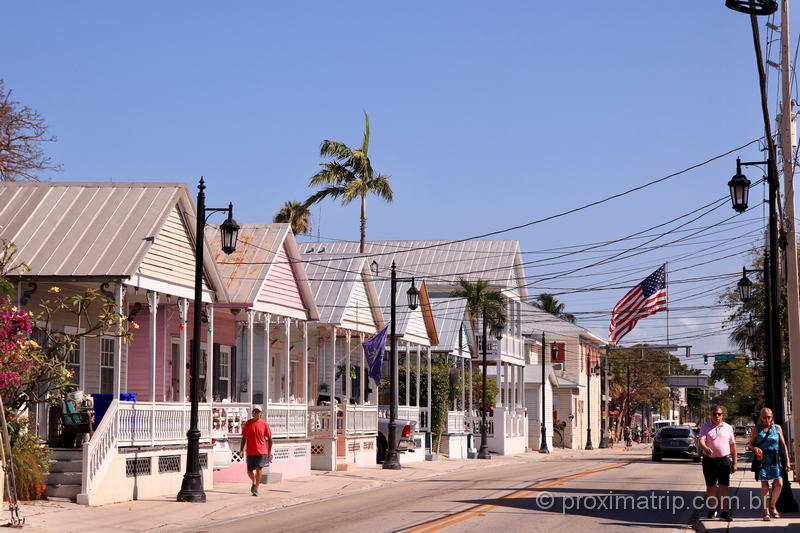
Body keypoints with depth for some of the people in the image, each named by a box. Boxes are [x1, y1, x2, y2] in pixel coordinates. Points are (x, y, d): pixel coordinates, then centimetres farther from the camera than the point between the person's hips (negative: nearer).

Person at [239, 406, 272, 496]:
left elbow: (269, 438, 6)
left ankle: (256, 489, -3)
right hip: (250, 452, 2)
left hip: (261, 451, -2)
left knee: (258, 469, -12)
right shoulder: (247, 424, 3)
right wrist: (241, 449, -3)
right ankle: (254, 482, 38)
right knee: (249, 472, 7)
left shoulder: (264, 424, 0)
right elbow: (244, 437, 8)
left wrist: (269, 451, 5)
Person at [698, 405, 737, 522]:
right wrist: (705, 448, -37)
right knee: (710, 486, 9)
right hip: (709, 460, 0)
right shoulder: (705, 427, 1)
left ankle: (725, 512, -7)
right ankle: (712, 509, 24)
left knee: (724, 487, -5)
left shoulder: (728, 428, 7)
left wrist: (734, 463, 7)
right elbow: (701, 441, -14)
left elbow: (733, 445, 11)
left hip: (724, 460, 0)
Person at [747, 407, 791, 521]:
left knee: (779, 484, -9)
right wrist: (755, 448, -16)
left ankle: (772, 506, 15)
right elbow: (750, 444, 7)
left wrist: (787, 460, 6)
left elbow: (783, 445, 11)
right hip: (762, 459, -1)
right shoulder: (757, 429, 6)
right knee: (764, 486, -2)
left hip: (775, 460, 1)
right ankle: (766, 511, 6)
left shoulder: (777, 428, 9)